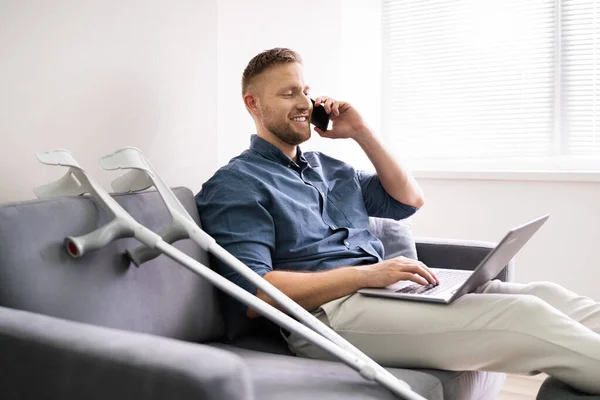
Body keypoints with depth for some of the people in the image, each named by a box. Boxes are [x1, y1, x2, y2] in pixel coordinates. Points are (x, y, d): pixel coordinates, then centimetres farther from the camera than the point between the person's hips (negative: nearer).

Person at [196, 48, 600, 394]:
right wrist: (364, 274, -20)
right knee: (526, 315, -22)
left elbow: (410, 199, 24)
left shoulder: (326, 168, 23)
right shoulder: (234, 185, 0)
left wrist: (361, 132, 14)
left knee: (544, 293, -11)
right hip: (329, 310, -7)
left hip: (384, 287, 8)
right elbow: (253, 294, -13)